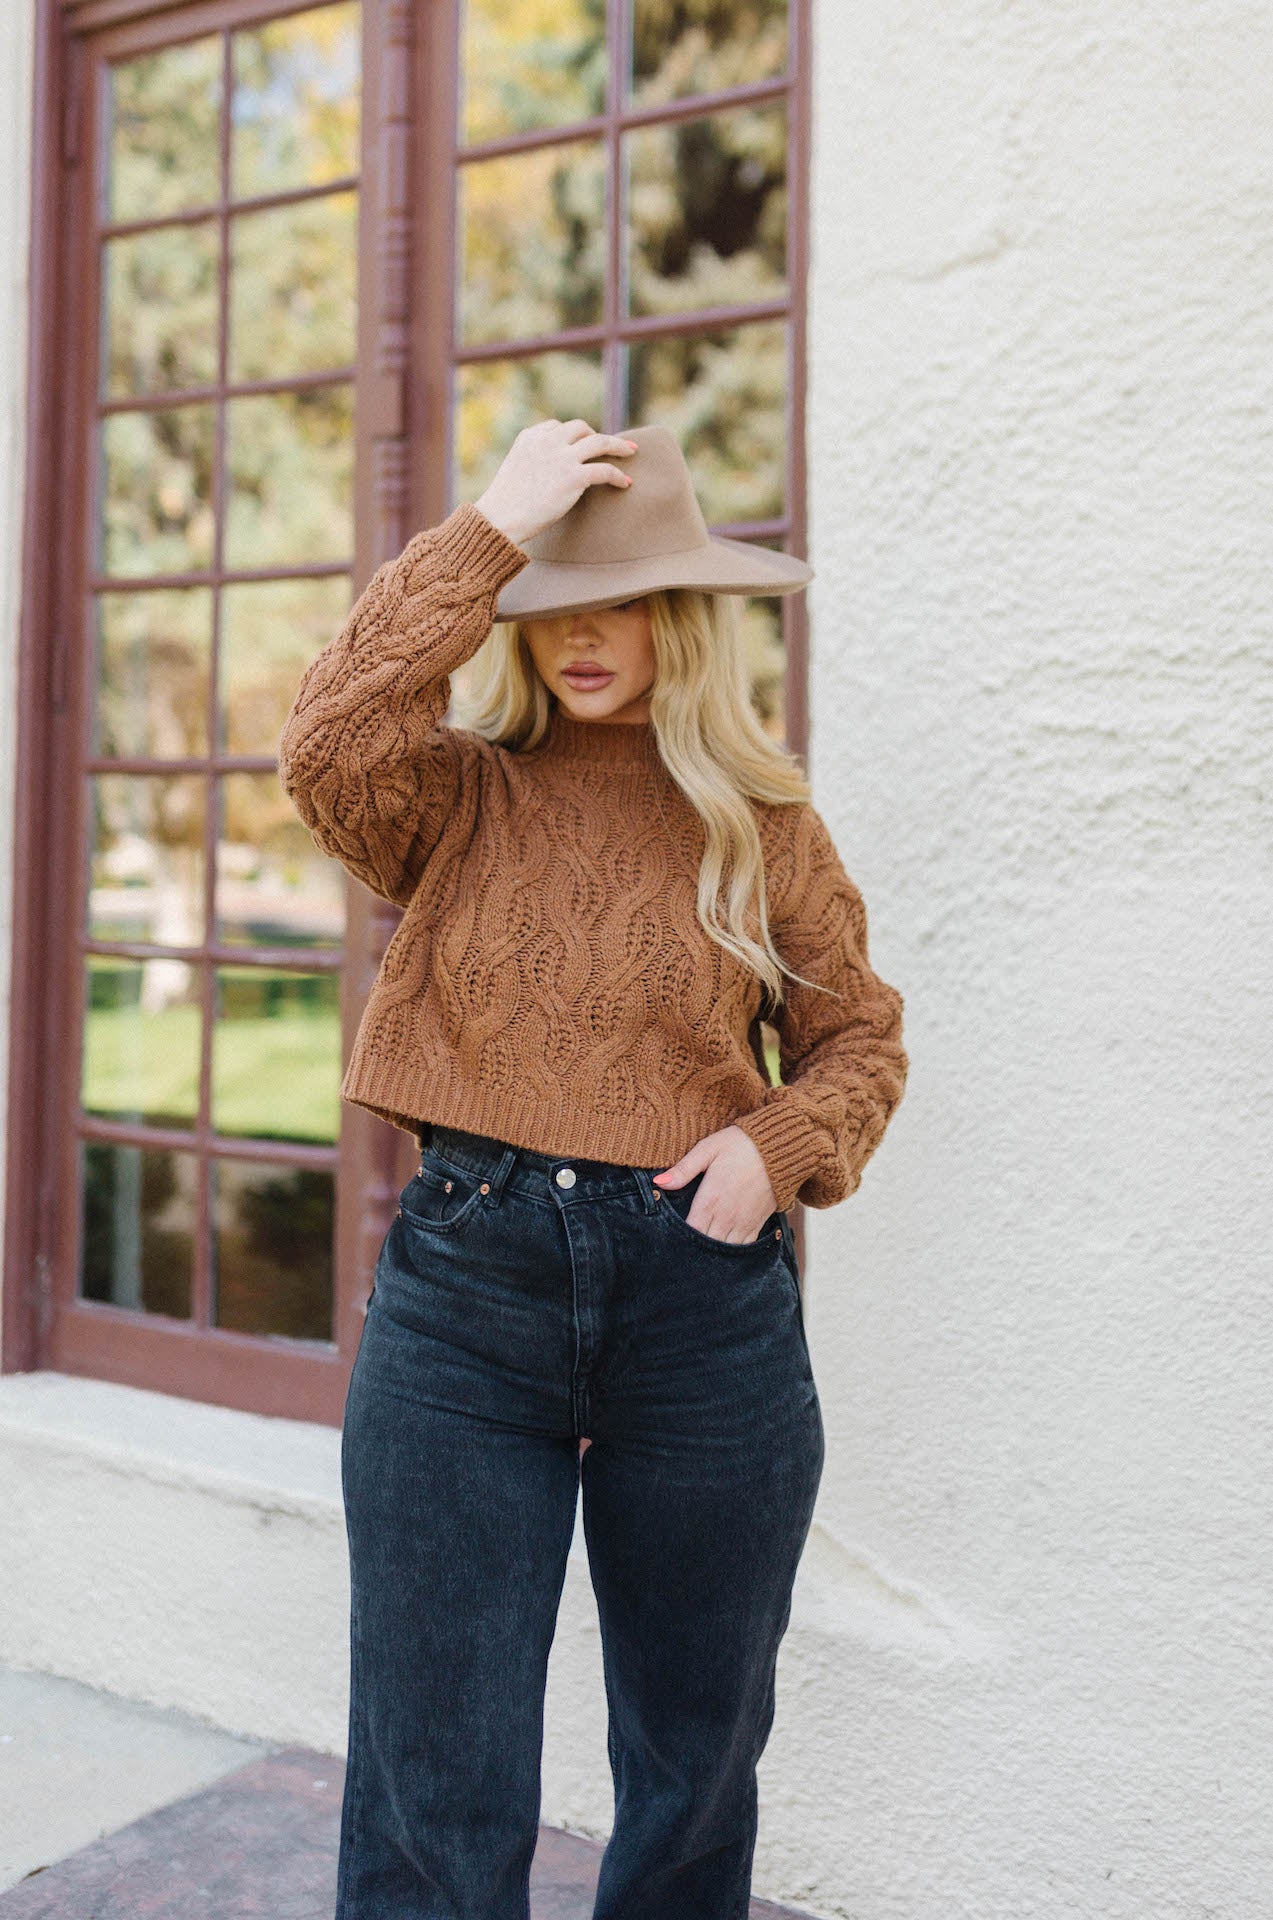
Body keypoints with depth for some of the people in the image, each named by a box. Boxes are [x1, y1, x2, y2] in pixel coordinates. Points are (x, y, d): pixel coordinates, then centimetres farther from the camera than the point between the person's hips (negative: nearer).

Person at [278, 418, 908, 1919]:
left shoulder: (759, 817, 5)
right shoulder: (458, 799, 4)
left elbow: (857, 1035, 11)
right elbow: (326, 741, -18)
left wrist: (782, 1143, -10)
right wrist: (487, 531, -15)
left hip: (699, 1289, 1)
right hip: (462, 1281, -1)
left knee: (696, 1753, 19)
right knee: (434, 1788, 7)